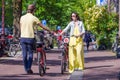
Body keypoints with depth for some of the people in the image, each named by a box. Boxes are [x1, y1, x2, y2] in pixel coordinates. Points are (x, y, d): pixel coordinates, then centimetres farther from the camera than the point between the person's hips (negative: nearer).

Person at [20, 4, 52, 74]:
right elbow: (43, 27, -1)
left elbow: (21, 28, 14)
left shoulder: (22, 17, 6)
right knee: (30, 53, 6)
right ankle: (29, 68, -2)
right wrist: (51, 31, 9)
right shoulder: (34, 18, -5)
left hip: (23, 37, 3)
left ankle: (26, 69, 13)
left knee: (24, 54, 7)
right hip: (30, 37, -3)